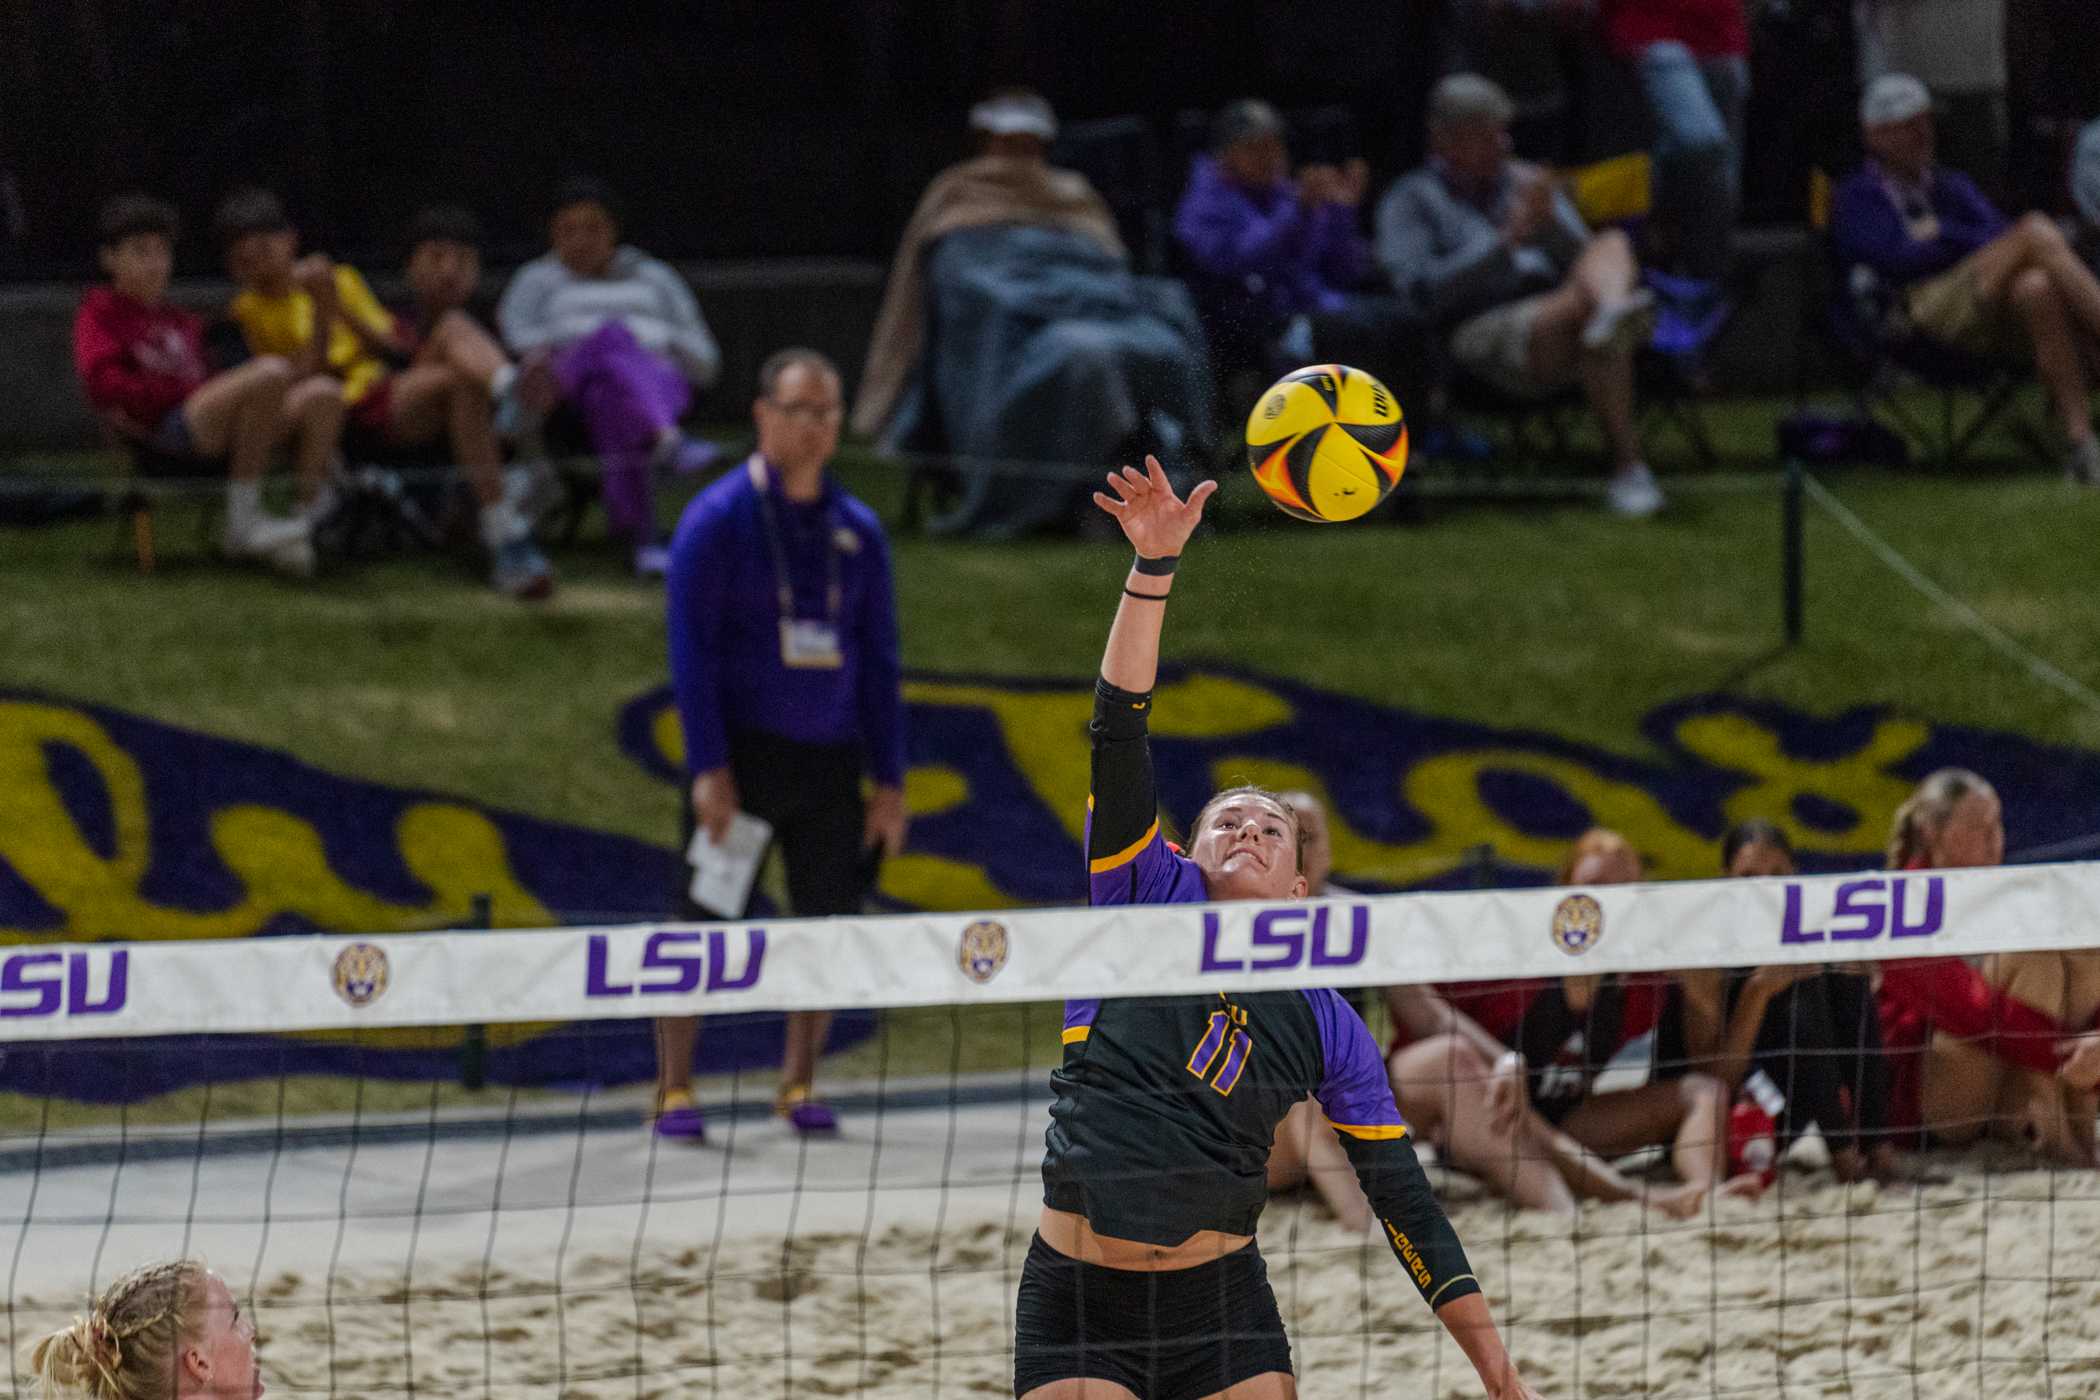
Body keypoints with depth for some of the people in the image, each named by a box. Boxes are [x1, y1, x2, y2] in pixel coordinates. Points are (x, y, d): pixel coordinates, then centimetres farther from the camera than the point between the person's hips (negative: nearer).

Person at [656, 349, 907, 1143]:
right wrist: (709, 769, -14)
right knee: (703, 929, -5)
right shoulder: (717, 519, -3)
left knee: (828, 924, 3)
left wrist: (889, 781, 7)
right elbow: (690, 647, -7)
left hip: (830, 759, 4)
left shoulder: (857, 531, 10)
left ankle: (798, 1086, 17)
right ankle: (673, 1092, 3)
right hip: (743, 753, -4)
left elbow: (879, 661, 12)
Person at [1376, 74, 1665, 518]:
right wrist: (1509, 240, -14)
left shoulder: (1526, 184, 28)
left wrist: (1548, 225, -7)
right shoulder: (1408, 201, 13)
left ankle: (1616, 312, -67)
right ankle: (1627, 468, -52)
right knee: (1587, 302, -36)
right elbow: (1425, 293, -5)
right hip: (1487, 331, -4)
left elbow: (1579, 259, 16)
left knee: (1611, 245, -29)